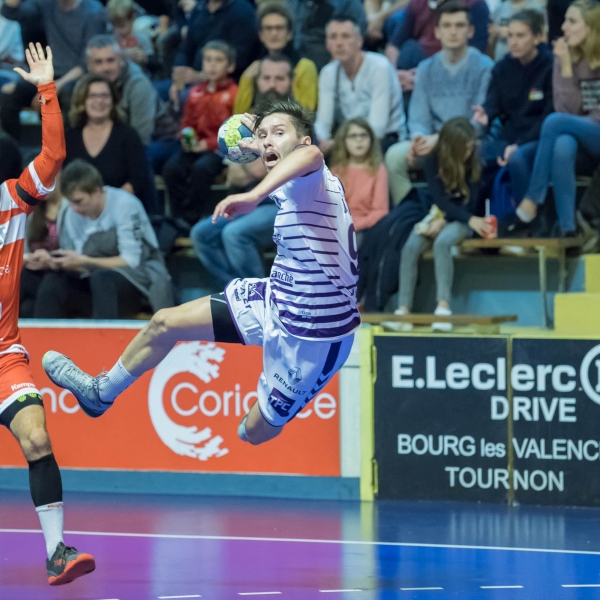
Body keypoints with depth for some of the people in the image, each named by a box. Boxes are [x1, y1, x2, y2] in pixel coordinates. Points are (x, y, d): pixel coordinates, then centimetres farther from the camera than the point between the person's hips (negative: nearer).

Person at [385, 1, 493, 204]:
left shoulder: (484, 67, -4)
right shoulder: (426, 69, 10)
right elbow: (419, 117, 7)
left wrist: (440, 139, -21)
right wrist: (419, 138, -18)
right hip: (432, 141, 4)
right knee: (394, 155, -23)